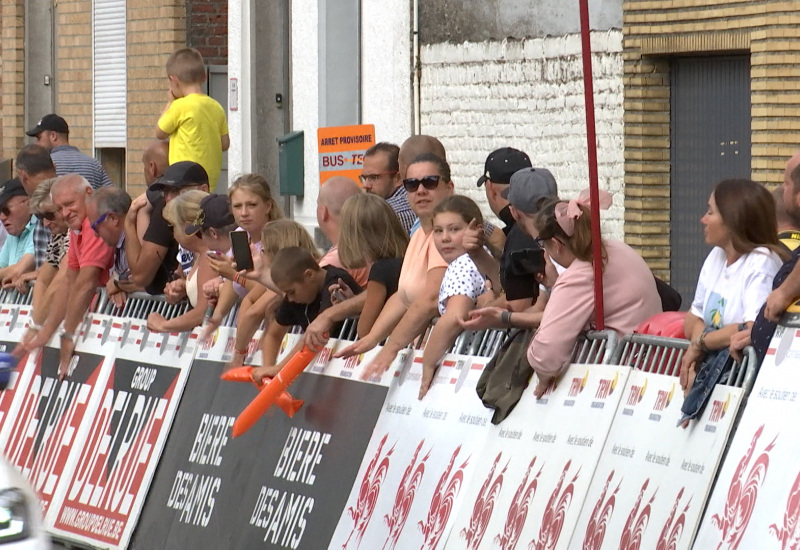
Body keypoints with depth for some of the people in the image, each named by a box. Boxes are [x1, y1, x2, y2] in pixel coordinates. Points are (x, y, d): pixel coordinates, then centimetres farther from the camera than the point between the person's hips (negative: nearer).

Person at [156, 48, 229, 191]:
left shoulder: (180, 106, -12)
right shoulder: (216, 107, 8)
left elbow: (160, 133, 2)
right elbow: (225, 143, 12)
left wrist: (170, 103, 11)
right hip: (212, 178, 7)